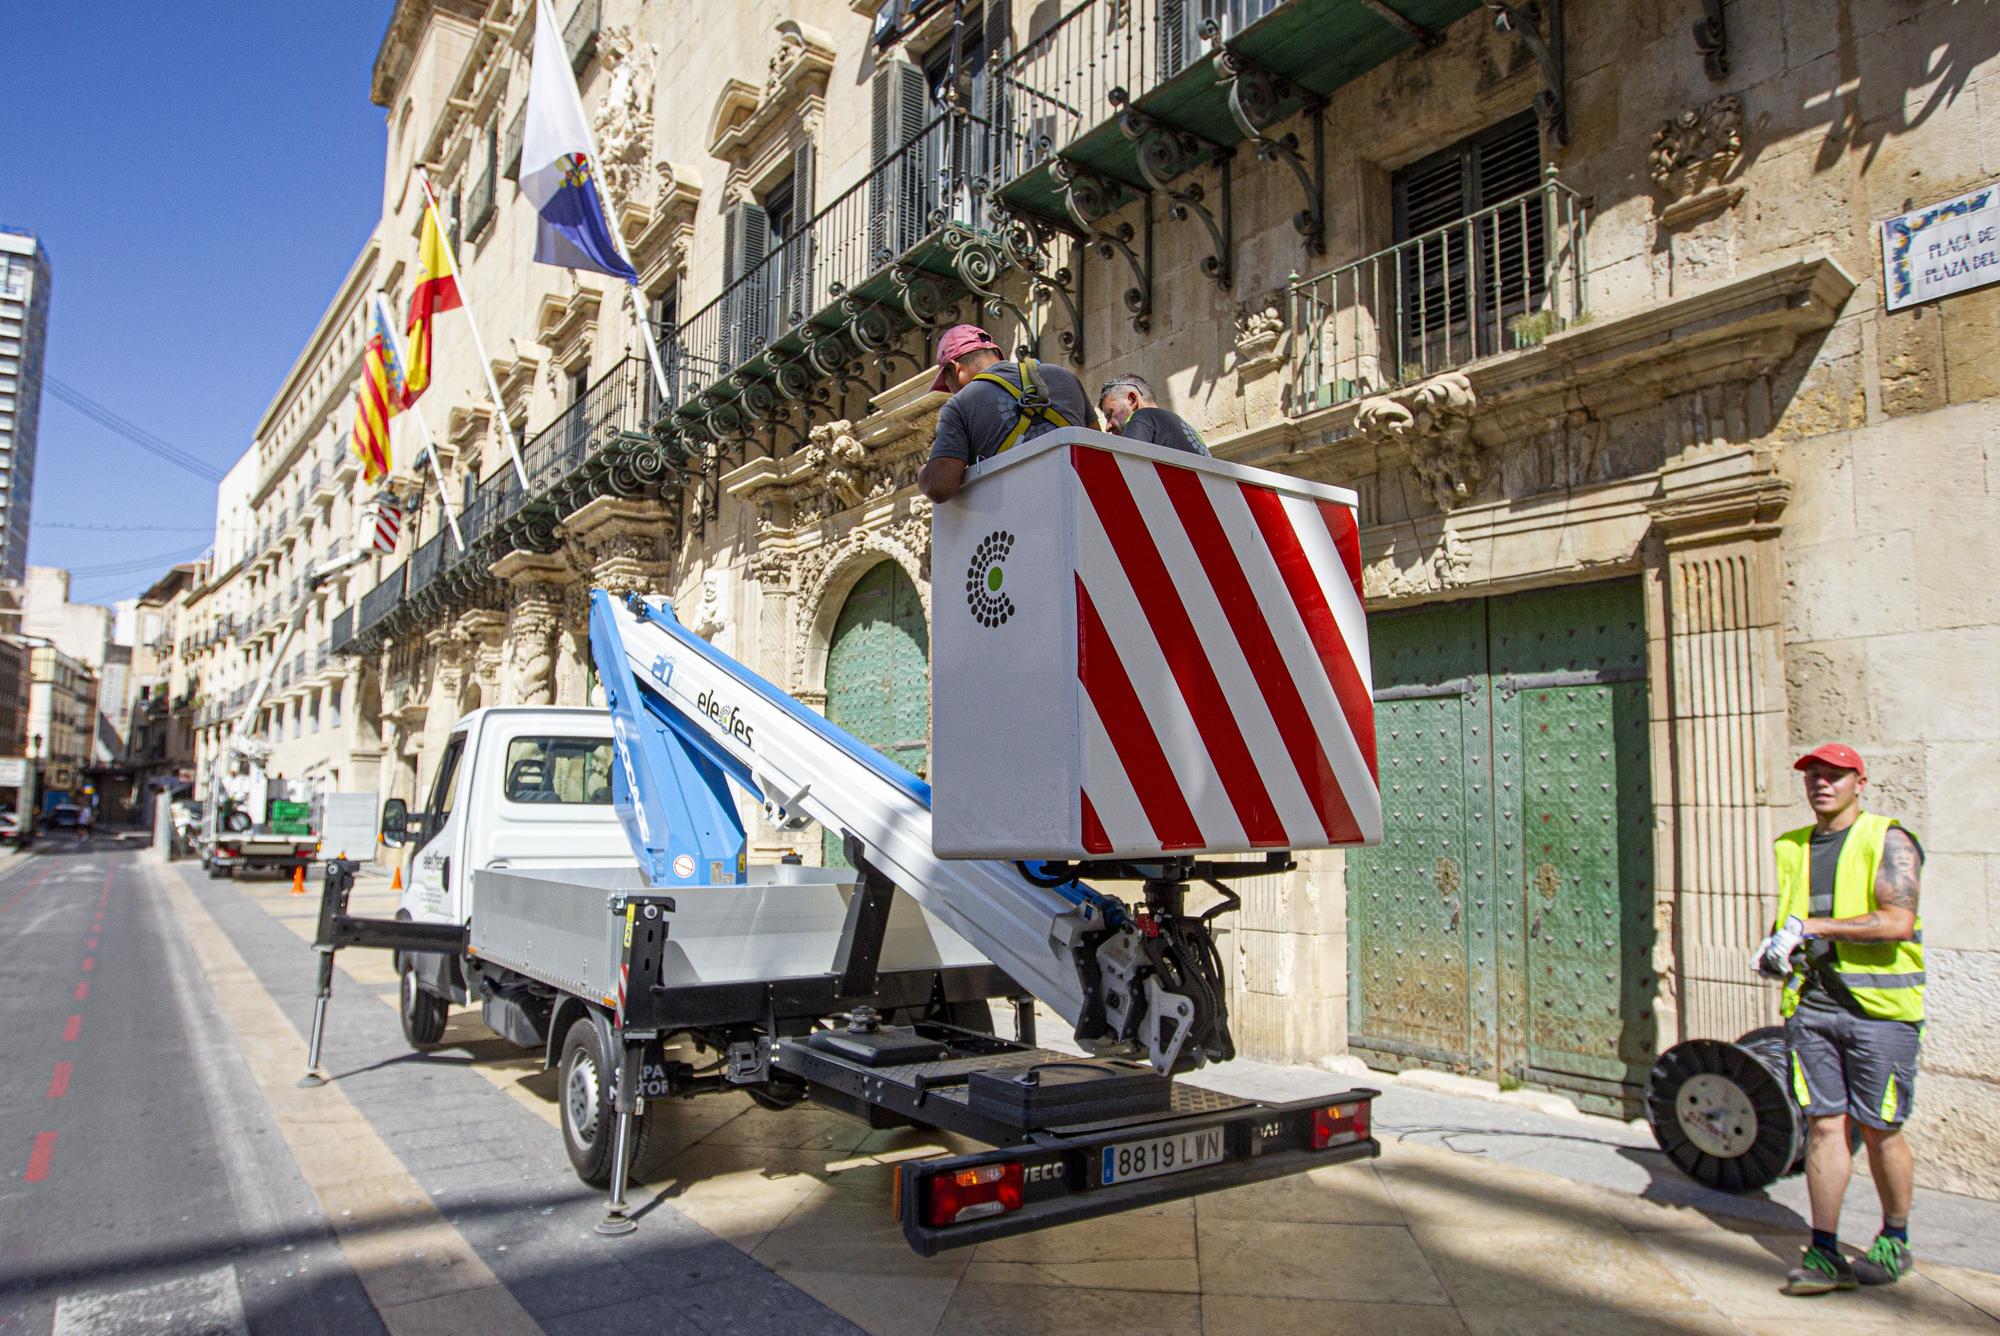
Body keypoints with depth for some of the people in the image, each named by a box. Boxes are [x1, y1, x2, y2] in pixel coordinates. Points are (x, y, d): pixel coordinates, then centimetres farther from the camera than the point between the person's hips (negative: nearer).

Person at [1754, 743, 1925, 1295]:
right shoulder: (1793, 848, 14)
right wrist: (1775, 949, 4)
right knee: (1824, 1124, 2)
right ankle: (1824, 1253, 5)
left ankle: (1894, 1242, 26)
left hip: (1878, 1007, -4)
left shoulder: (1888, 840, -4)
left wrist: (1815, 927, -14)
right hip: (1811, 1003, 4)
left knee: (1878, 1129, 5)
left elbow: (1897, 922, -17)